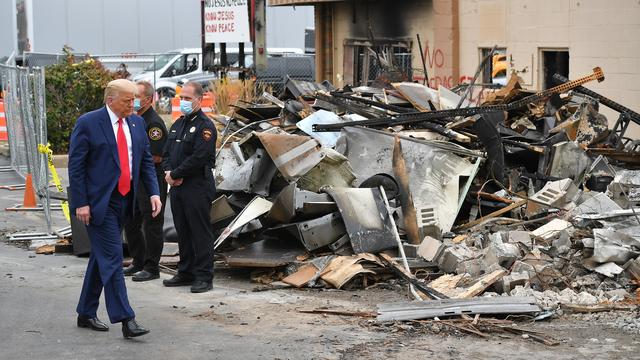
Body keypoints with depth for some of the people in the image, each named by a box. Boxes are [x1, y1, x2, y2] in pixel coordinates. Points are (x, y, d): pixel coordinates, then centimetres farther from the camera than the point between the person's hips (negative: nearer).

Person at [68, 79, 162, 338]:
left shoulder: (137, 123, 9)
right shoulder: (88, 123, -9)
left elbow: (146, 160, 13)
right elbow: (76, 165, -9)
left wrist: (153, 192, 0)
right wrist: (80, 203, -14)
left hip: (124, 200, 7)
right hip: (99, 201, -7)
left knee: (101, 257, 14)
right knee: (112, 258, -10)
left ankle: (86, 314, 24)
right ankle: (126, 320, -10)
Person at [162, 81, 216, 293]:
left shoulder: (204, 126, -10)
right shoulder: (178, 124, 17)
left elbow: (198, 158, -19)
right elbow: (167, 152, 16)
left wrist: (175, 174, -14)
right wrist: (169, 172, -4)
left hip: (198, 188, -8)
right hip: (177, 188, 8)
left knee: (200, 233, -4)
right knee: (183, 232, 13)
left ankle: (204, 277, -1)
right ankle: (186, 273, 22)